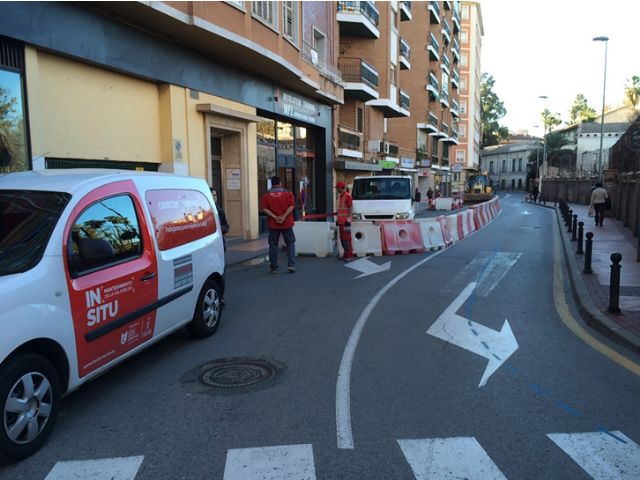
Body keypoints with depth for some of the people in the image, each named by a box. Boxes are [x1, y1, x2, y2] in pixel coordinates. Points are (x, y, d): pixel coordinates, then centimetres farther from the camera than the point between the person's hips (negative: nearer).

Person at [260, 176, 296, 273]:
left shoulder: (266, 195, 2)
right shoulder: (288, 193, 1)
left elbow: (264, 208, -8)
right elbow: (291, 206, -9)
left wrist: (275, 217, -12)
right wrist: (284, 216, -14)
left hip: (273, 224, 1)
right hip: (287, 223, 0)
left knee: (273, 245, 7)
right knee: (290, 243, 10)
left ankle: (274, 267, 8)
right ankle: (291, 264, -1)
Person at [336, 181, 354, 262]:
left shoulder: (347, 196, -13)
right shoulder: (340, 196, 16)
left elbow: (351, 208, -17)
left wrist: (348, 219, -20)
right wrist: (338, 219, 22)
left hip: (345, 221, -9)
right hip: (341, 221, 9)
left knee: (346, 238, -8)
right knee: (342, 238, 13)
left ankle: (350, 255, -4)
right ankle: (346, 254, 22)